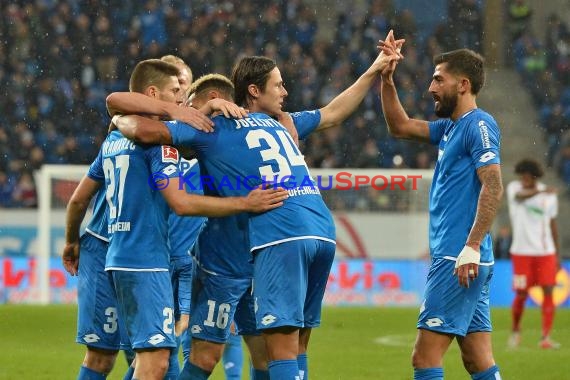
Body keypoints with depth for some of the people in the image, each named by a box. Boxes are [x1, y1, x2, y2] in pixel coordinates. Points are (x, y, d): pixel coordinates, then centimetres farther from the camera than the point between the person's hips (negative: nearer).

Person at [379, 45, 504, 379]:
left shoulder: (478, 125, -10)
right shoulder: (451, 126, 18)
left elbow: (493, 187, -20)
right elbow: (400, 127, 30)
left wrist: (471, 247, -26)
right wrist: (386, 81, 19)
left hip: (457, 262, -10)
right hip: (456, 261, 10)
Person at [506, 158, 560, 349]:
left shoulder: (549, 195, 3)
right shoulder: (514, 187, -5)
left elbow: (552, 224, 13)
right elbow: (519, 196, -30)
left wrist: (557, 254, 13)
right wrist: (539, 191, -50)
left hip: (545, 251, 2)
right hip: (522, 252, -2)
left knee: (548, 291, -7)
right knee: (521, 294, -1)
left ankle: (545, 337, -8)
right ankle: (515, 331, 22)